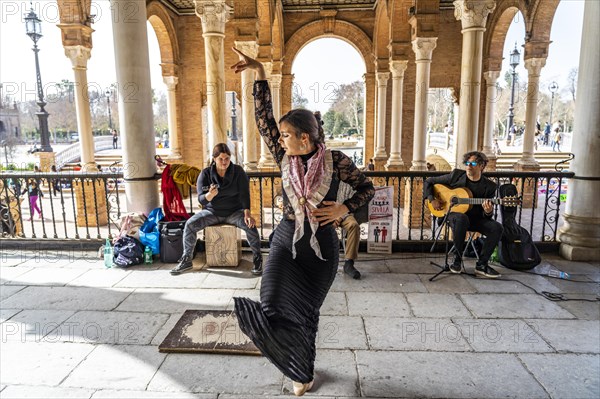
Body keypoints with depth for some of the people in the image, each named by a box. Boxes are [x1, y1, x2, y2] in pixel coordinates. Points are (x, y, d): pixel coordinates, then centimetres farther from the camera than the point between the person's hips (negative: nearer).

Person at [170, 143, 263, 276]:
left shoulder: (238, 171, -7)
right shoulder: (205, 174, -7)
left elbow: (244, 194, -12)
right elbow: (201, 199, -12)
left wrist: (247, 214, -28)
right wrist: (210, 195, -37)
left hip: (234, 211, -1)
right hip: (212, 212, 1)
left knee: (250, 225, -30)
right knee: (190, 224, -21)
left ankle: (257, 259, -12)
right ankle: (186, 260, -3)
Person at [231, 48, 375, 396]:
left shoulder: (336, 160, -8)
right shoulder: (285, 158, -3)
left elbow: (368, 188, 3)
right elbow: (263, 117, -8)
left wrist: (344, 209, -12)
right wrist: (260, 74, -13)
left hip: (322, 246, -1)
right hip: (286, 241, 2)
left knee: (307, 313, 11)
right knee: (274, 309, -15)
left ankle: (304, 370, 42)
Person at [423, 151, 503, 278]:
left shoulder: (489, 186, 0)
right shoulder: (456, 175, -3)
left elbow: (486, 215, -1)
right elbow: (428, 182, 2)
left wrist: (488, 212, -26)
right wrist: (432, 199, -11)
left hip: (475, 218, 3)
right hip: (453, 214, -2)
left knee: (497, 228, -23)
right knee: (461, 218, -38)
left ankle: (481, 264, -10)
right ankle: (457, 259, -20)